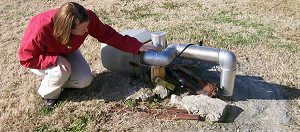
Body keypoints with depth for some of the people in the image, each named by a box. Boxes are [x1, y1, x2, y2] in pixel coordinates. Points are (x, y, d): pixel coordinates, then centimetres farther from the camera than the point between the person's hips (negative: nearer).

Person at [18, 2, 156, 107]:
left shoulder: (86, 18, -32)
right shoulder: (40, 29, -42)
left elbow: (107, 34, -24)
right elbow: (26, 58, -29)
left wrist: (138, 46, -27)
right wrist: (56, 59, -40)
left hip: (65, 52, 4)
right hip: (38, 59, -3)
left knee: (85, 80, -16)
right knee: (62, 71, -34)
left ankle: (57, 80, 14)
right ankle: (49, 94, -1)